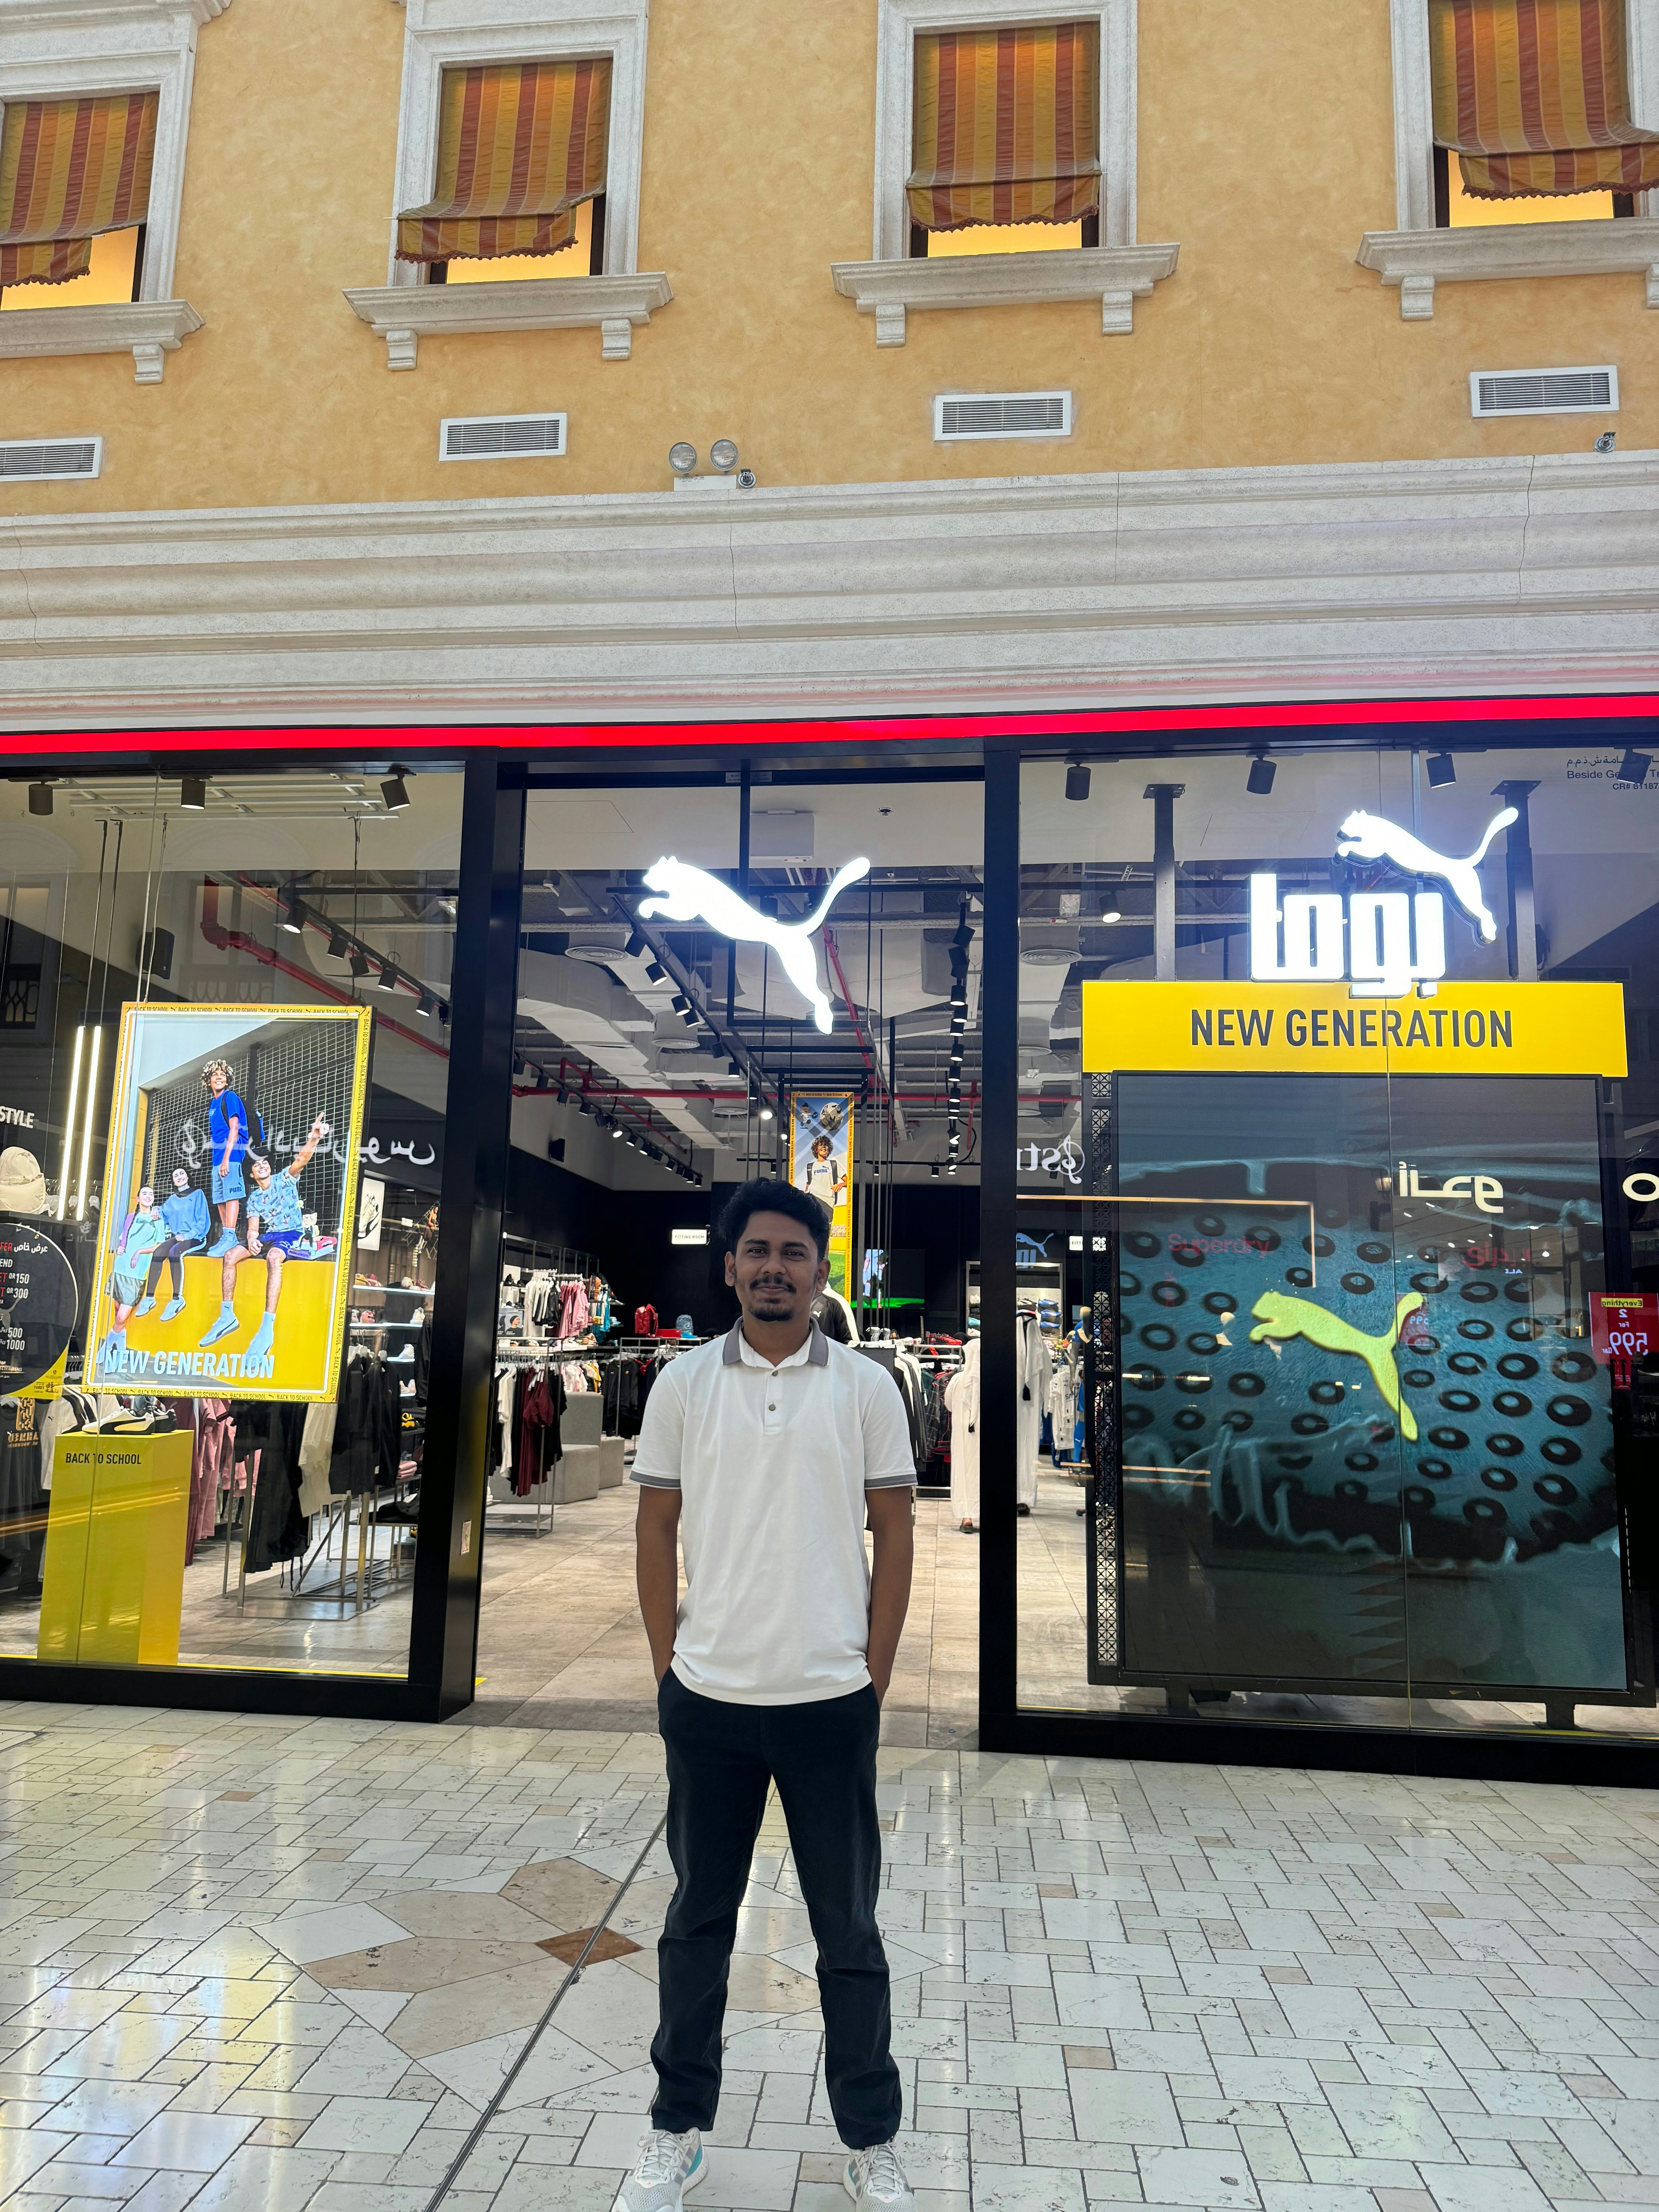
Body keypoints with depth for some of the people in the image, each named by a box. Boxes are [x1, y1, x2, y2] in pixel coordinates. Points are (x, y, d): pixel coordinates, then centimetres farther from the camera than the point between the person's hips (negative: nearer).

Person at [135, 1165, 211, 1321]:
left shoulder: (198, 1194, 5)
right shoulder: (171, 1200, 20)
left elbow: (203, 1221, -2)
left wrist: (188, 1235, -14)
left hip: (195, 1239, -5)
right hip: (176, 1238, 5)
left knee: (174, 1252, -36)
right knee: (158, 1252, -27)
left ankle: (177, 1298, -41)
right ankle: (149, 1297, -32)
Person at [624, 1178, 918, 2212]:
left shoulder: (867, 1387, -3)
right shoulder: (683, 1383, -1)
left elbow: (895, 1535, 0)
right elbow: (657, 1529, 4)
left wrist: (875, 1678, -2)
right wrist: (669, 1665, 2)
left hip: (832, 1700, -1)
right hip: (706, 1699, 1)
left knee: (849, 1929, 12)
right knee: (698, 1921, 16)